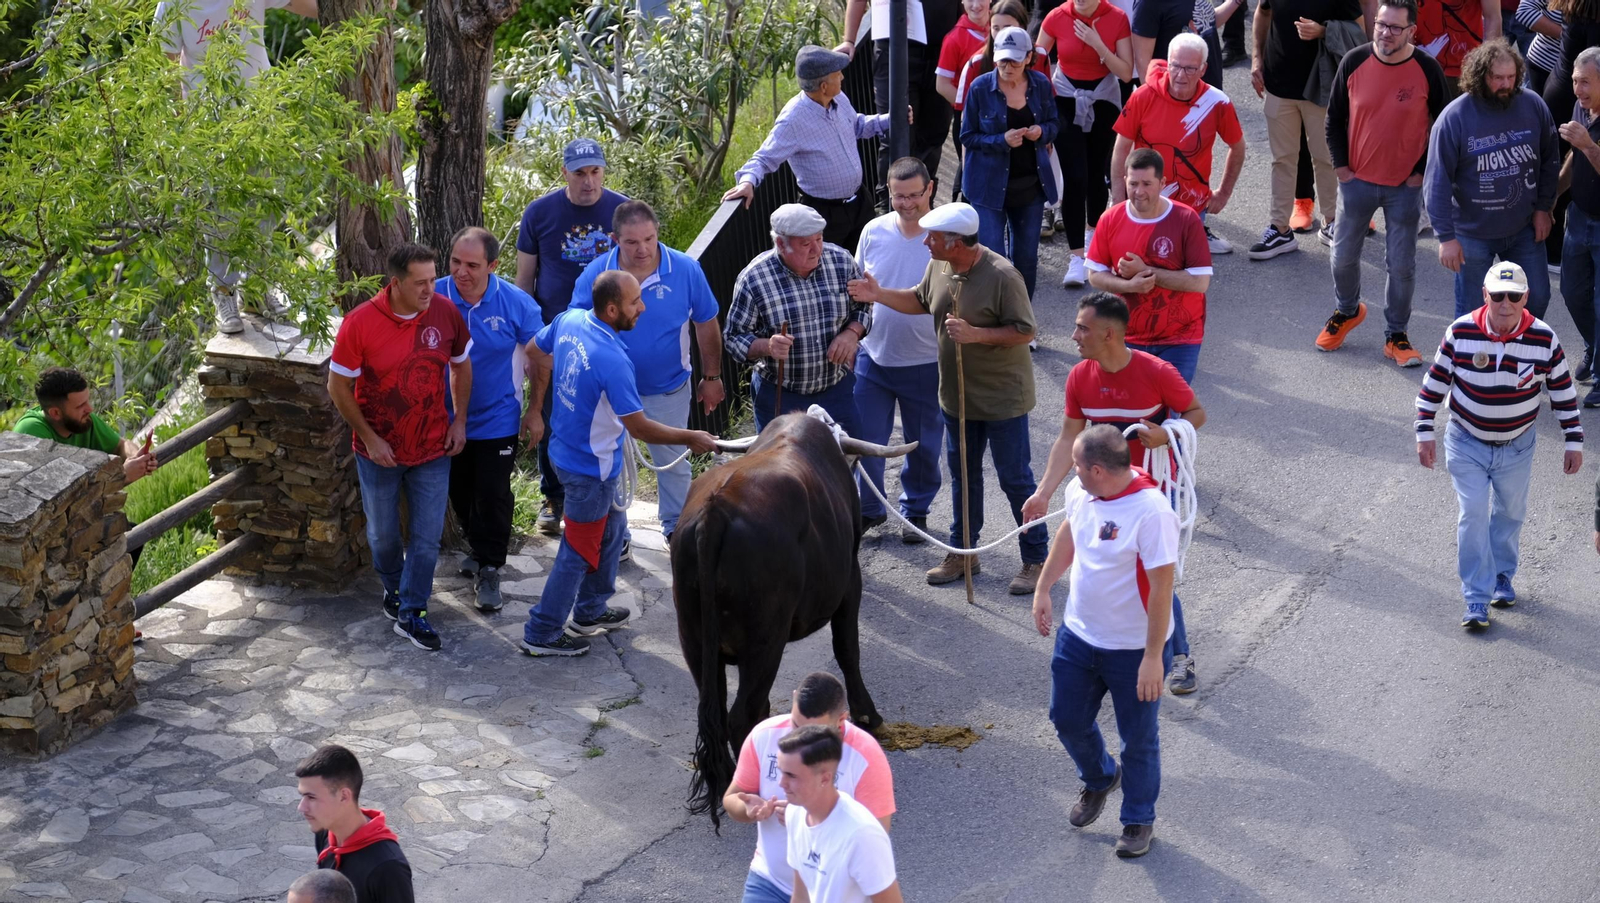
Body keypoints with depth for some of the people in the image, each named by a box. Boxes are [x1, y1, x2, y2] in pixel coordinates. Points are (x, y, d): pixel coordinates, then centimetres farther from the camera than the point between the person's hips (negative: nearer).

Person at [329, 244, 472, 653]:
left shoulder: (445, 312, -11)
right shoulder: (360, 323, -20)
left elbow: (461, 364, 7)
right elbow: (338, 385, -10)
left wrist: (459, 420, 3)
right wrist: (369, 438, -12)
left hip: (432, 449, 2)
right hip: (380, 450, -2)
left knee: (427, 537, 4)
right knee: (384, 534, 17)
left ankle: (410, 614, 17)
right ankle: (393, 587, 45)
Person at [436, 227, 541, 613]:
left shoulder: (516, 303, -17)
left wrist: (535, 410, -3)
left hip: (497, 419, -2)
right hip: (447, 418, 2)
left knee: (493, 495, 2)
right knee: (460, 491, 19)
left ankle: (489, 569, 17)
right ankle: (478, 547, 43)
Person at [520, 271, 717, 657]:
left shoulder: (569, 321, -7)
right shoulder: (612, 360, -32)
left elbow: (537, 350, 13)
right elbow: (639, 427, -25)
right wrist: (690, 438, -11)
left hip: (566, 449, 9)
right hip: (590, 469, -9)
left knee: (611, 527, 26)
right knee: (579, 552, 7)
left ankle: (590, 611, 40)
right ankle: (542, 634, 17)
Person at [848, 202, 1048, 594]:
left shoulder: (1001, 276, -24)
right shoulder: (939, 267, -2)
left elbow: (1024, 331, -21)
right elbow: (920, 300, 17)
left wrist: (976, 334, -30)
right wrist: (879, 295, 3)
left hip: (1002, 397, -7)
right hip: (957, 395, 7)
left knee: (1015, 478, 3)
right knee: (962, 475, 19)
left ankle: (1035, 559, 15)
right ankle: (962, 552, 33)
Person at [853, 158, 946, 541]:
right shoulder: (874, 231, -4)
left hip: (925, 362, -2)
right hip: (873, 356, 2)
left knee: (924, 444, 14)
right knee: (865, 439, 9)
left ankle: (916, 510, 35)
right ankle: (869, 507, 31)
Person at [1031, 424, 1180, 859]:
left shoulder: (1151, 513, -30)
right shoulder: (1081, 492, -7)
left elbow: (1161, 588, -26)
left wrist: (1153, 658, -24)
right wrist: (1043, 589, 17)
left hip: (1134, 649, -7)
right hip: (1078, 635, 7)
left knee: (1138, 739, 11)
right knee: (1068, 719, 20)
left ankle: (1139, 820, 32)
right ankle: (1099, 779, 50)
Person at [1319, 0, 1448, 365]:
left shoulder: (1428, 71, -12)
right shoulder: (1354, 62, -9)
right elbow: (1335, 117, 4)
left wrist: (1423, 171, -3)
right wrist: (1341, 165, 0)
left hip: (1406, 186, -2)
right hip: (1357, 180, 2)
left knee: (1401, 265, 5)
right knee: (1344, 255, 14)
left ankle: (1396, 336, 20)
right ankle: (1347, 311, 41)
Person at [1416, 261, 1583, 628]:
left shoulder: (1543, 339, -15)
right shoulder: (1460, 332, -18)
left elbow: (1563, 389, -3)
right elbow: (1435, 382, -6)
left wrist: (1574, 441, 0)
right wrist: (1425, 432, -6)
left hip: (1517, 446, 2)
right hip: (1466, 443, -2)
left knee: (1510, 513, 15)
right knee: (1473, 514, -8)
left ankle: (1502, 576, 39)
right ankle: (1477, 600, -4)